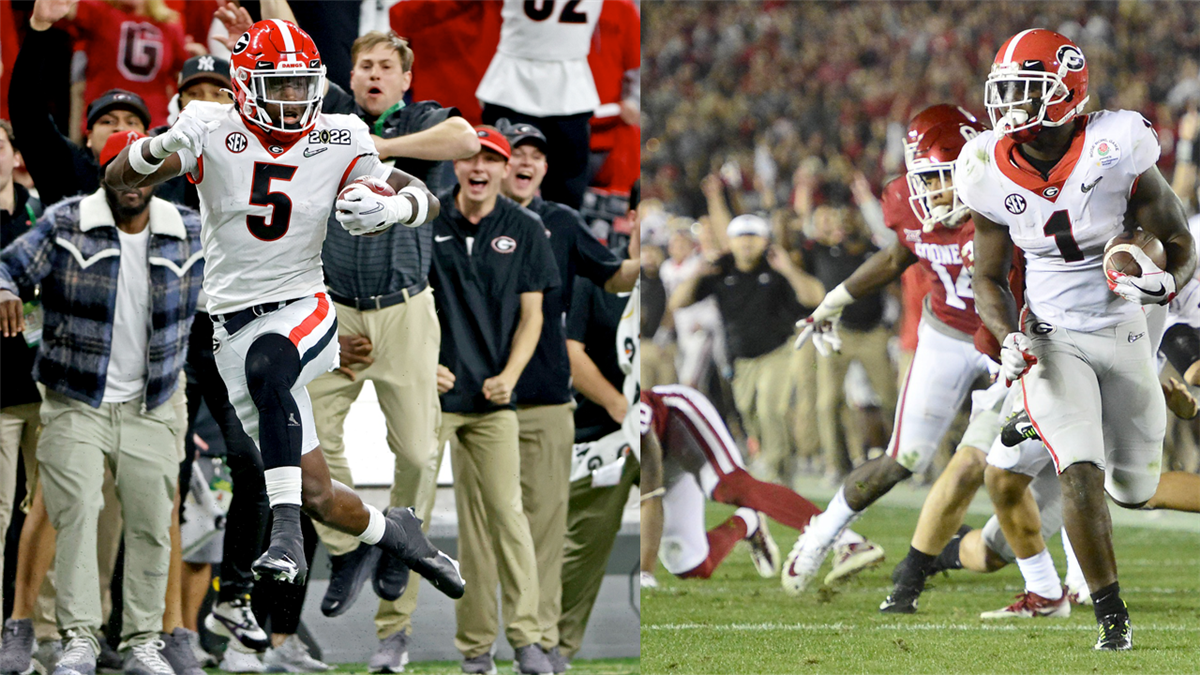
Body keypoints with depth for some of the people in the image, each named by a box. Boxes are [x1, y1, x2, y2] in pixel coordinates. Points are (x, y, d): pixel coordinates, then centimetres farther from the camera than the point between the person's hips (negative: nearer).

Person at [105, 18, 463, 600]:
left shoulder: (339, 142, -2)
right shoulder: (213, 129, -7)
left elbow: (426, 201, 7)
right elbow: (120, 178, -15)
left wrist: (389, 209, -17)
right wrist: (158, 149, -38)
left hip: (304, 310, -1)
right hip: (234, 326, 1)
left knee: (266, 366, -39)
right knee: (316, 495, -1)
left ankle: (286, 533, -37)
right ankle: (395, 533, 30)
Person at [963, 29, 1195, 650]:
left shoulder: (1116, 155, -18)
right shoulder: (992, 175, -9)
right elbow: (990, 278, 4)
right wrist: (1008, 338, -15)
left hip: (1122, 336, 0)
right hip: (1052, 339, 0)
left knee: (1134, 490, 12)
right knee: (1080, 475, -20)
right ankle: (1112, 617, -8)